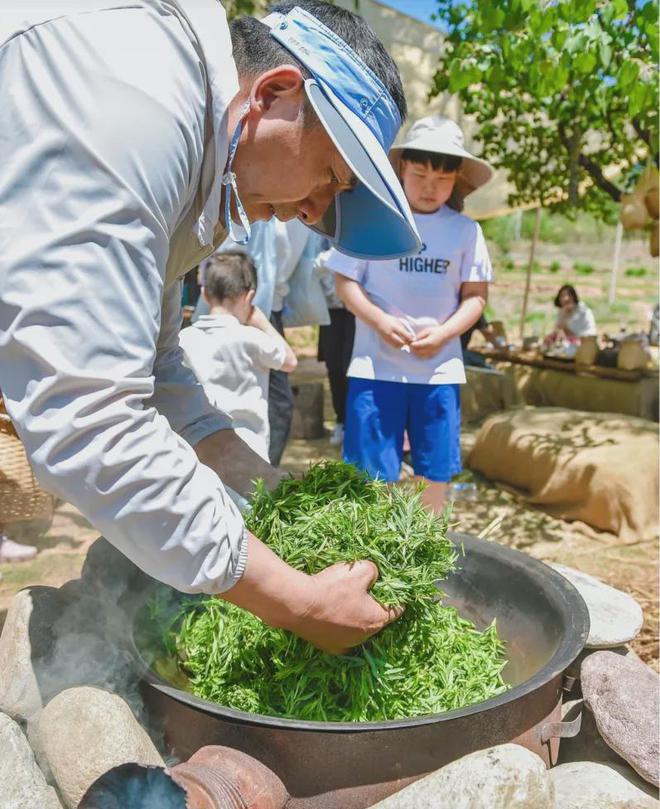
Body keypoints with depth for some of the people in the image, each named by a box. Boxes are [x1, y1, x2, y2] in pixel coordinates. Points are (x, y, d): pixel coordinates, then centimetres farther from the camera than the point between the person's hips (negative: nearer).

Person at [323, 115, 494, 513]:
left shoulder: (465, 230, 5)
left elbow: (476, 295, 5)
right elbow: (345, 280, 0)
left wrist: (443, 333, -12)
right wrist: (379, 320, -16)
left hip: (440, 369, 2)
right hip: (377, 366, -2)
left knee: (435, 475, 9)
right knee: (373, 476, 1)